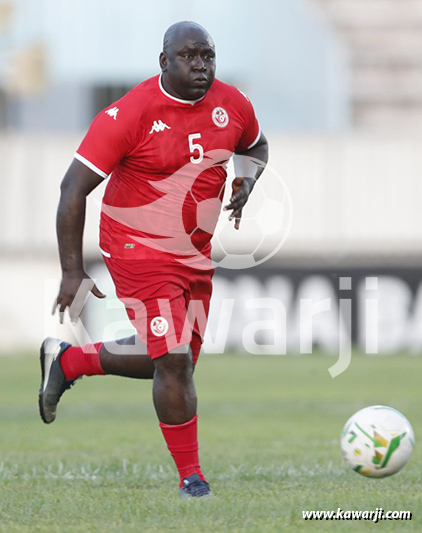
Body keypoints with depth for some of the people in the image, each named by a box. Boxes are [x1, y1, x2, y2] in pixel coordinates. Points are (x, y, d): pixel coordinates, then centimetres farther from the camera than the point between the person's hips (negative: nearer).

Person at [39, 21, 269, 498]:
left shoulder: (232, 105, -2)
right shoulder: (129, 115, -20)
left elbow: (255, 147, 21)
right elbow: (74, 189, -17)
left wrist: (245, 182, -3)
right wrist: (72, 272, -19)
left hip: (196, 252, 7)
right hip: (139, 248, -7)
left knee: (172, 360, 17)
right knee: (175, 360, -12)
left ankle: (66, 360, 38)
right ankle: (191, 477, 3)